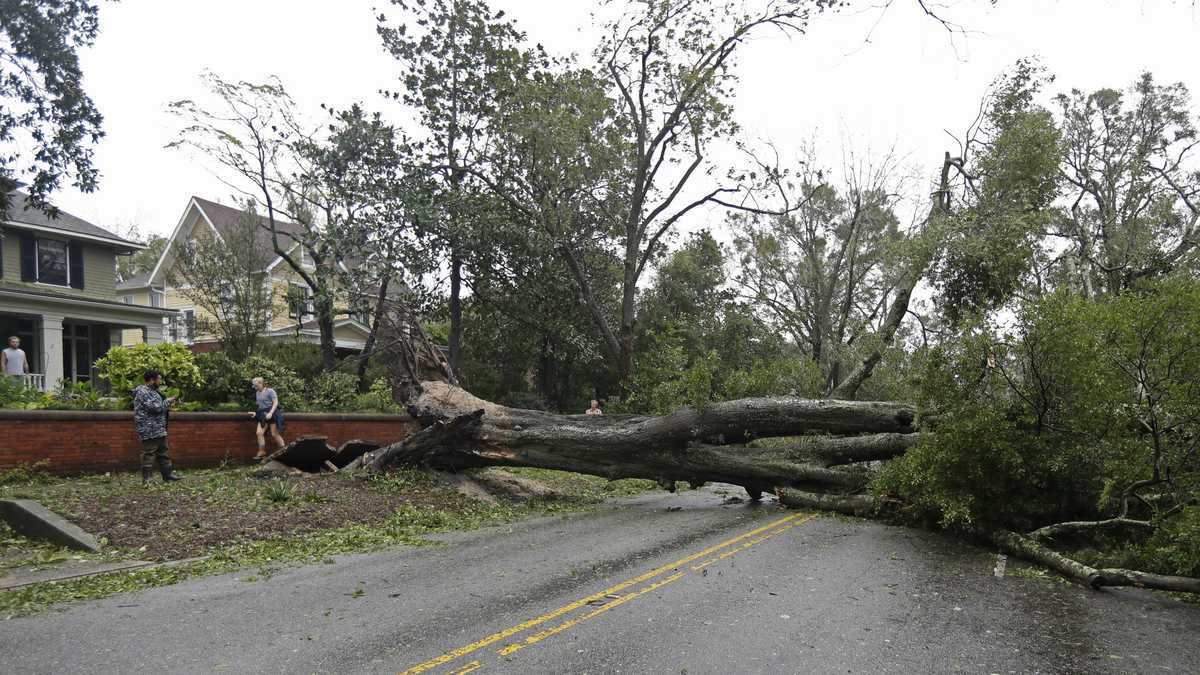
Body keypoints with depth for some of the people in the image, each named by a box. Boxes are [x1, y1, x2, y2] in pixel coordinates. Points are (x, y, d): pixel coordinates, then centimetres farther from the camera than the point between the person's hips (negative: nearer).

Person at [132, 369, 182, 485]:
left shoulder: (152, 391, 18)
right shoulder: (142, 392, -15)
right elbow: (155, 407, -23)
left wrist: (167, 407, 10)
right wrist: (168, 401, -9)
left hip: (159, 430, 10)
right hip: (149, 431, -10)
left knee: (163, 452, 14)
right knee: (149, 454, -5)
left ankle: (168, 474, 20)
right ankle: (146, 479, 0)